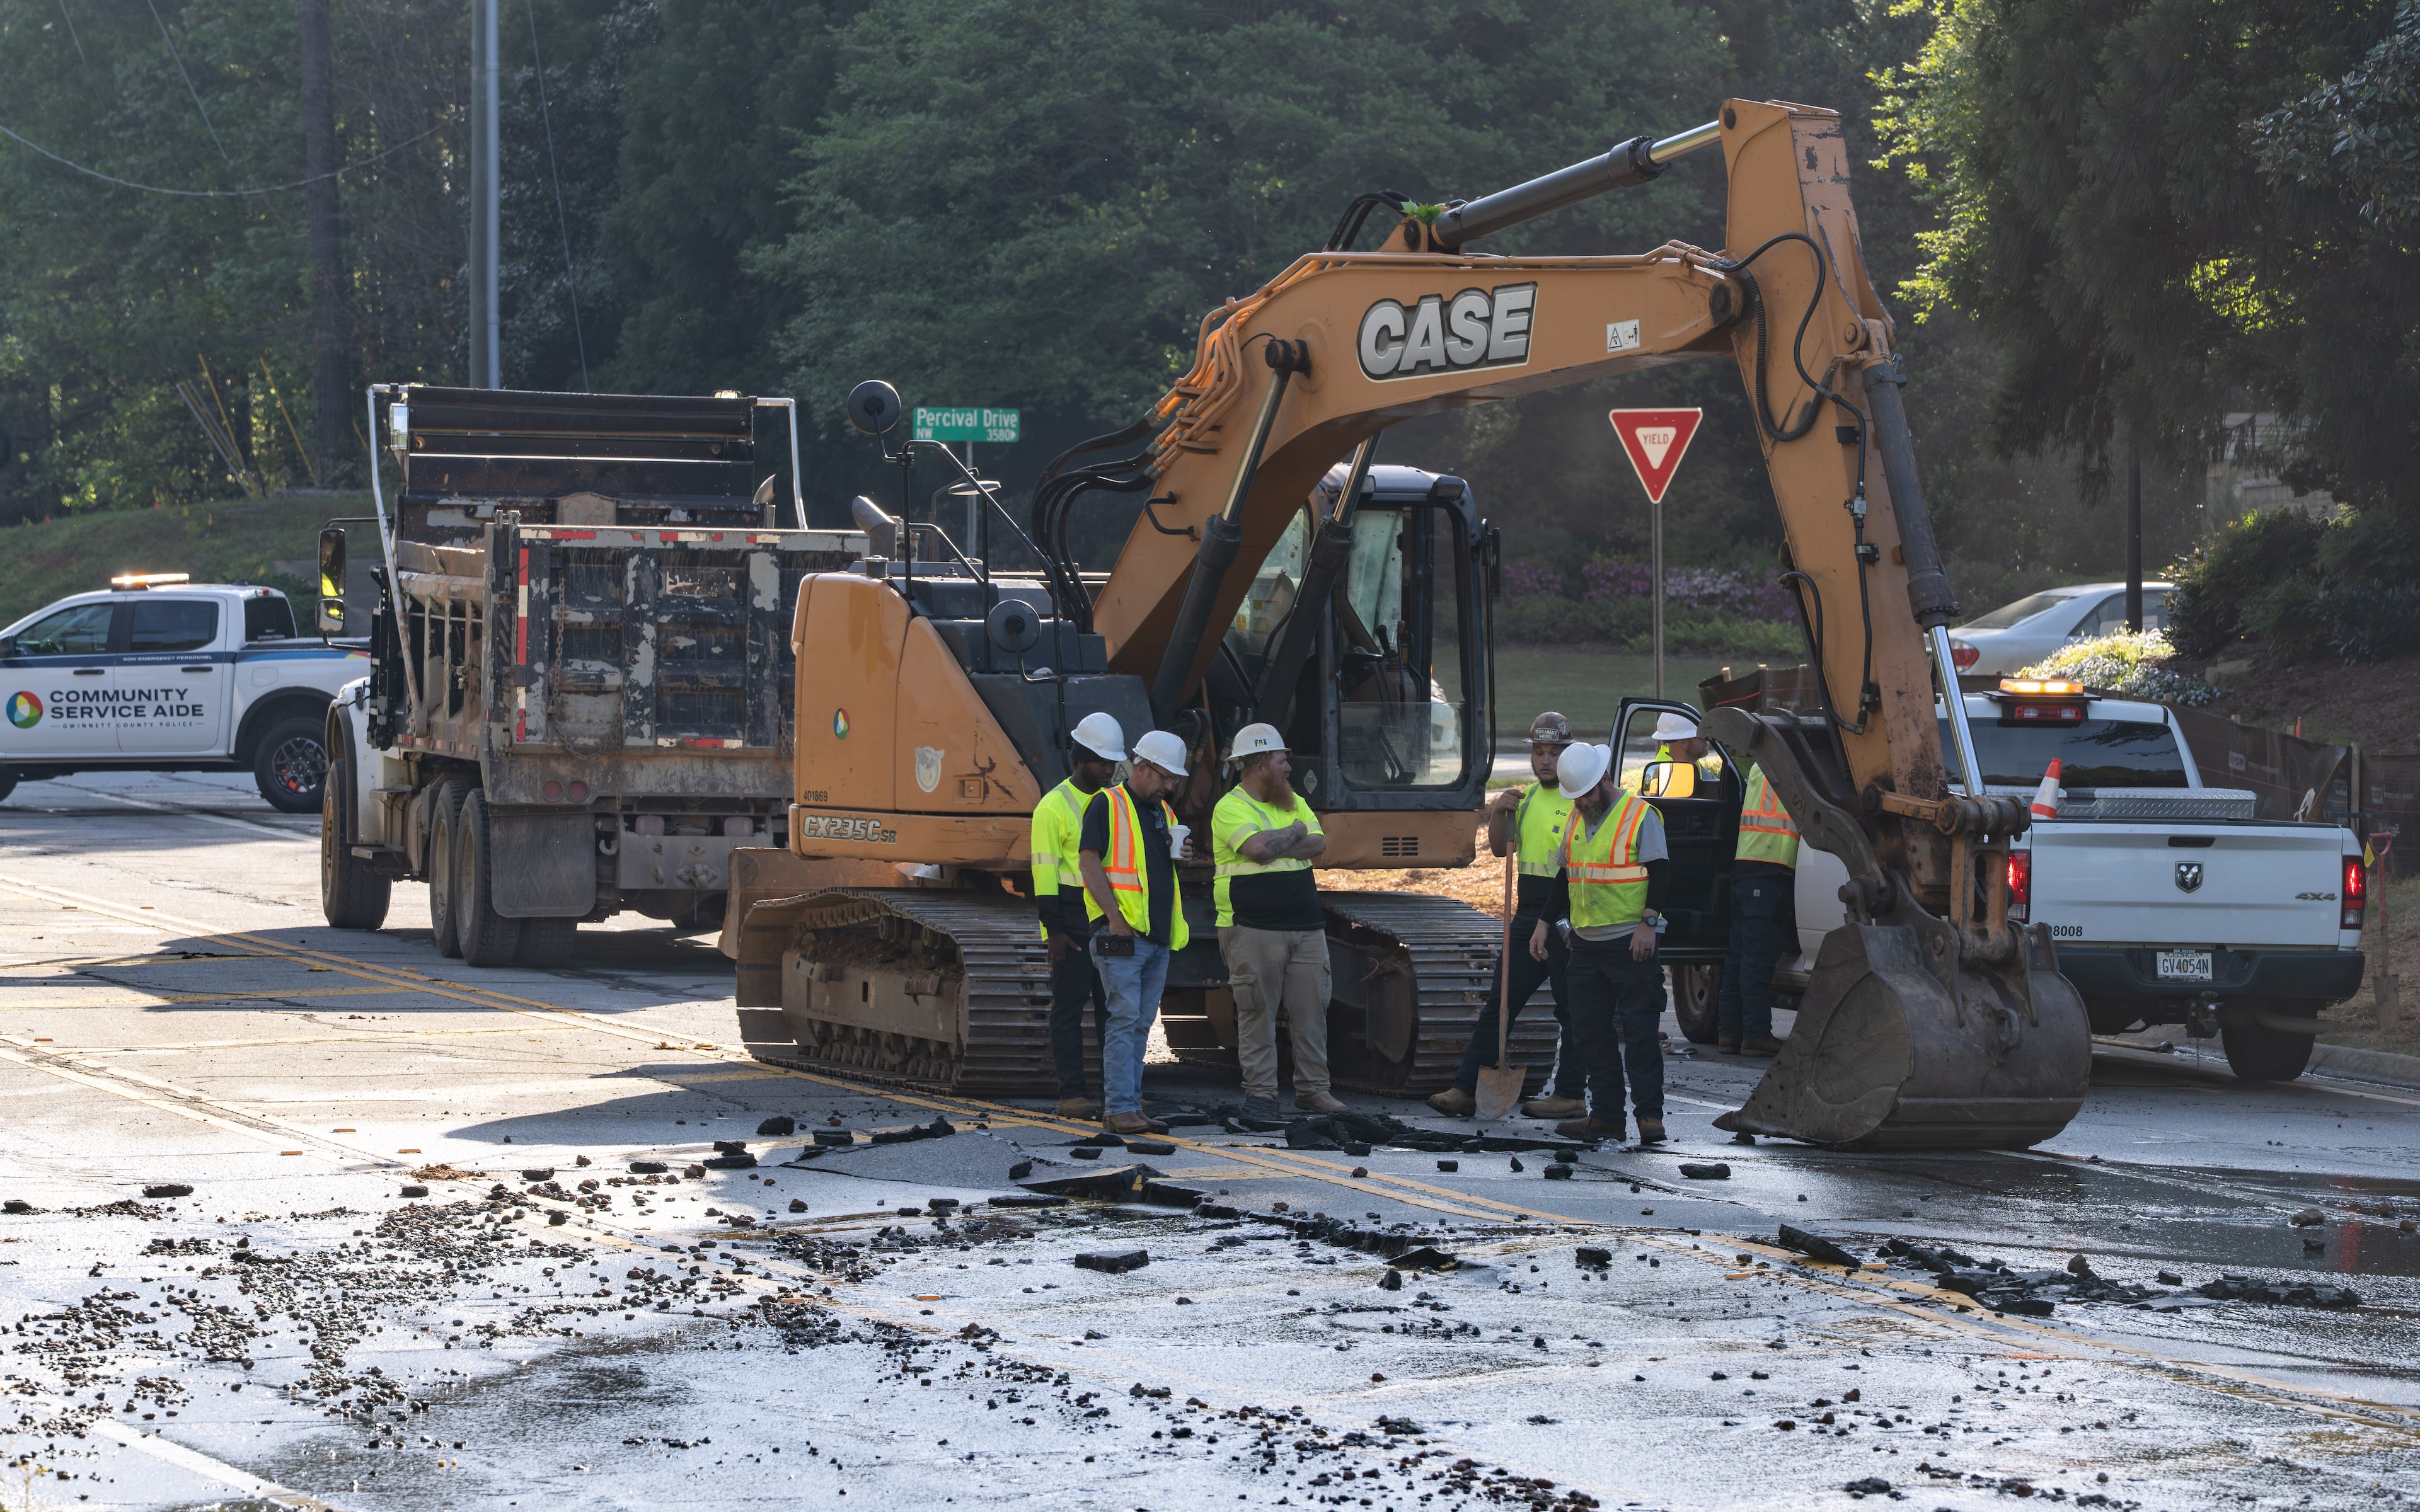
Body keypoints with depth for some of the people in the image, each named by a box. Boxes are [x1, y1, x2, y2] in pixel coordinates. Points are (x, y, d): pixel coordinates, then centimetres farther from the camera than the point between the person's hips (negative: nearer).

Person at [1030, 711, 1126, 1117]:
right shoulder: (1054, 806, -6)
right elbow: (1045, 870, -9)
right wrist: (1053, 929, -15)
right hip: (1072, 923, -6)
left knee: (1114, 1006, 5)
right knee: (1069, 1005, -2)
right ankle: (1071, 1094, -1)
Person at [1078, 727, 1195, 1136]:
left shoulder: (1165, 812, 19)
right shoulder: (1108, 805, -4)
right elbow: (1089, 862, -10)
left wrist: (1178, 854, 5)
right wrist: (1115, 916, -18)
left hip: (1158, 934, 8)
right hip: (1122, 934, -8)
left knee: (1141, 1025, 8)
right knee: (1125, 1020, -11)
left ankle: (1128, 1104, 11)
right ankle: (1120, 1109, -12)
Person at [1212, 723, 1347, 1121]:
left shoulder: (1294, 802, 17)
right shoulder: (1231, 808, -5)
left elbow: (1318, 843, 2)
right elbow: (1259, 847, -22)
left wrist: (1274, 847, -12)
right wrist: (1295, 832, -4)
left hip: (1306, 927, 6)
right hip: (1253, 929, -6)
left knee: (1311, 1010, 6)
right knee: (1258, 1013, -4)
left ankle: (1312, 1088, 13)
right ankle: (1260, 1092, 1)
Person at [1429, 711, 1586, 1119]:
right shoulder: (1525, 798, 15)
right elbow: (1501, 848, 16)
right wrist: (1500, 814, -3)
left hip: (1568, 918, -7)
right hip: (1528, 916, 7)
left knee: (1572, 1010, 1)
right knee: (1499, 1003, 6)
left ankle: (1570, 1094, 7)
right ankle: (1467, 1088, 7)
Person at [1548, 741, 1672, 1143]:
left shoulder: (1641, 815, -7)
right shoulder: (1576, 819, 14)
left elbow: (1658, 875, -10)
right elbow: (1565, 877, 23)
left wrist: (1648, 923, -19)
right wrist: (1544, 924, 18)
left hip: (1630, 944, -7)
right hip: (1585, 944, 7)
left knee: (1639, 1032, -6)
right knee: (1592, 1034, 7)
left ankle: (1650, 1114, -4)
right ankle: (1605, 1114, 12)